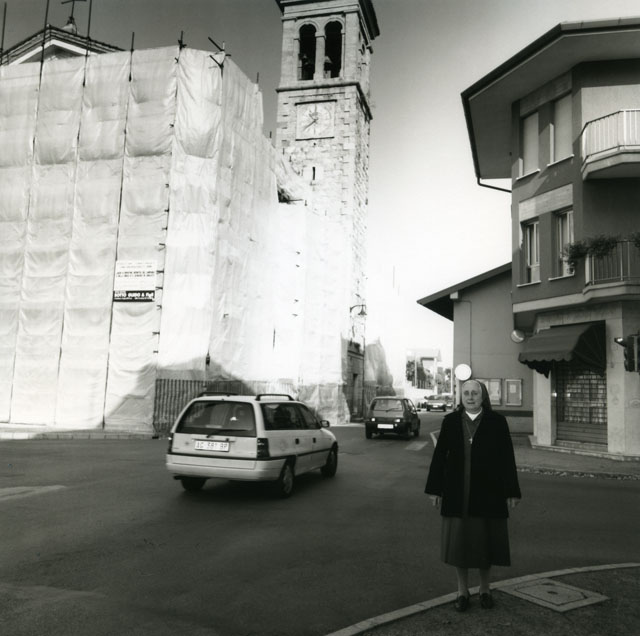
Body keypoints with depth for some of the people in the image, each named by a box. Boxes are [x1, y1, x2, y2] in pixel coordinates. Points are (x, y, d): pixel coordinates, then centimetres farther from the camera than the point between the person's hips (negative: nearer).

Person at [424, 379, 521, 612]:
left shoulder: (497, 422, -2)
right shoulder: (450, 421, 1)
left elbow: (507, 458, -2)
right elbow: (439, 455, 2)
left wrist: (511, 492, -3)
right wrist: (435, 489, 0)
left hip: (488, 492, -1)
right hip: (457, 493, 1)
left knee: (485, 541, 9)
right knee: (458, 541, 6)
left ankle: (485, 588, 29)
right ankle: (462, 590, 22)